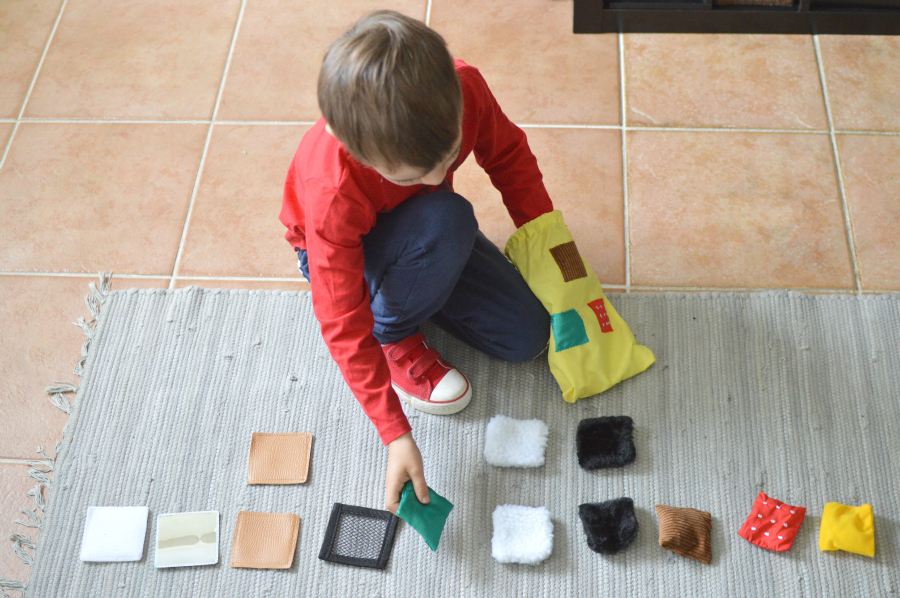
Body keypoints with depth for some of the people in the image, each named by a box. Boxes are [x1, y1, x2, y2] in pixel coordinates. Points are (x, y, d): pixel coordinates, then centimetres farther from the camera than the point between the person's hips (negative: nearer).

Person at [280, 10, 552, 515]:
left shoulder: (464, 88, -32)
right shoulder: (332, 193, -42)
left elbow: (508, 154, -7)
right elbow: (343, 327, -33)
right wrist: (396, 435, -32)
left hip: (430, 236, 5)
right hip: (347, 254, -4)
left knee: (528, 339, -7)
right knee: (447, 219, -38)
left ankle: (411, 286, 12)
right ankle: (395, 338, -10)